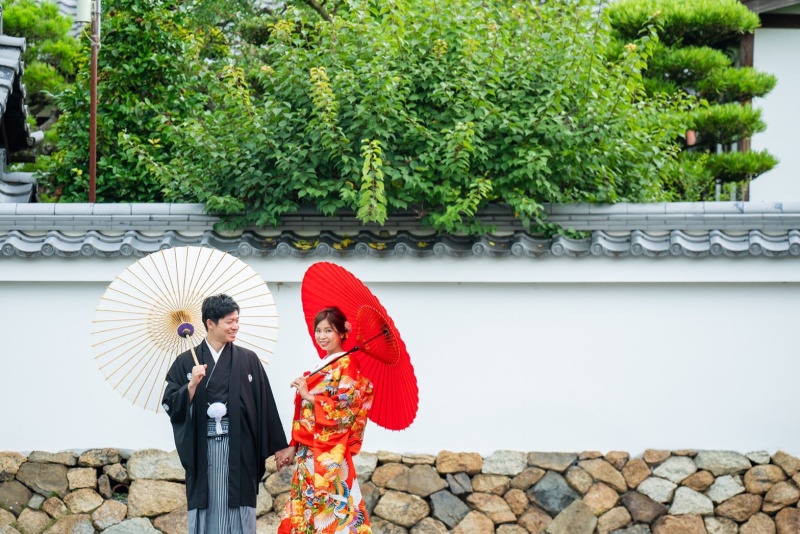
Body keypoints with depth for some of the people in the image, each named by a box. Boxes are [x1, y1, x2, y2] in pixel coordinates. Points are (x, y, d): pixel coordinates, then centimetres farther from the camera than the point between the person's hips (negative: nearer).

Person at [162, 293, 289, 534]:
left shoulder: (248, 360, 5)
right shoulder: (186, 362, 5)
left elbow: (264, 405, 4)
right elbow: (171, 405, 1)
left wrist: (277, 448, 4)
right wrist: (192, 385, -15)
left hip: (238, 449, 0)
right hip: (202, 449, 0)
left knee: (237, 510, 0)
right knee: (205, 510, 4)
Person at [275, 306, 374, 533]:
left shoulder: (347, 365, -8)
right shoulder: (323, 366, 17)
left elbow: (344, 411, -17)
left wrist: (308, 396, -13)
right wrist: (294, 446, 11)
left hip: (330, 456, -8)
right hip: (309, 455, 9)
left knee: (329, 513, -8)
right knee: (306, 512, 7)